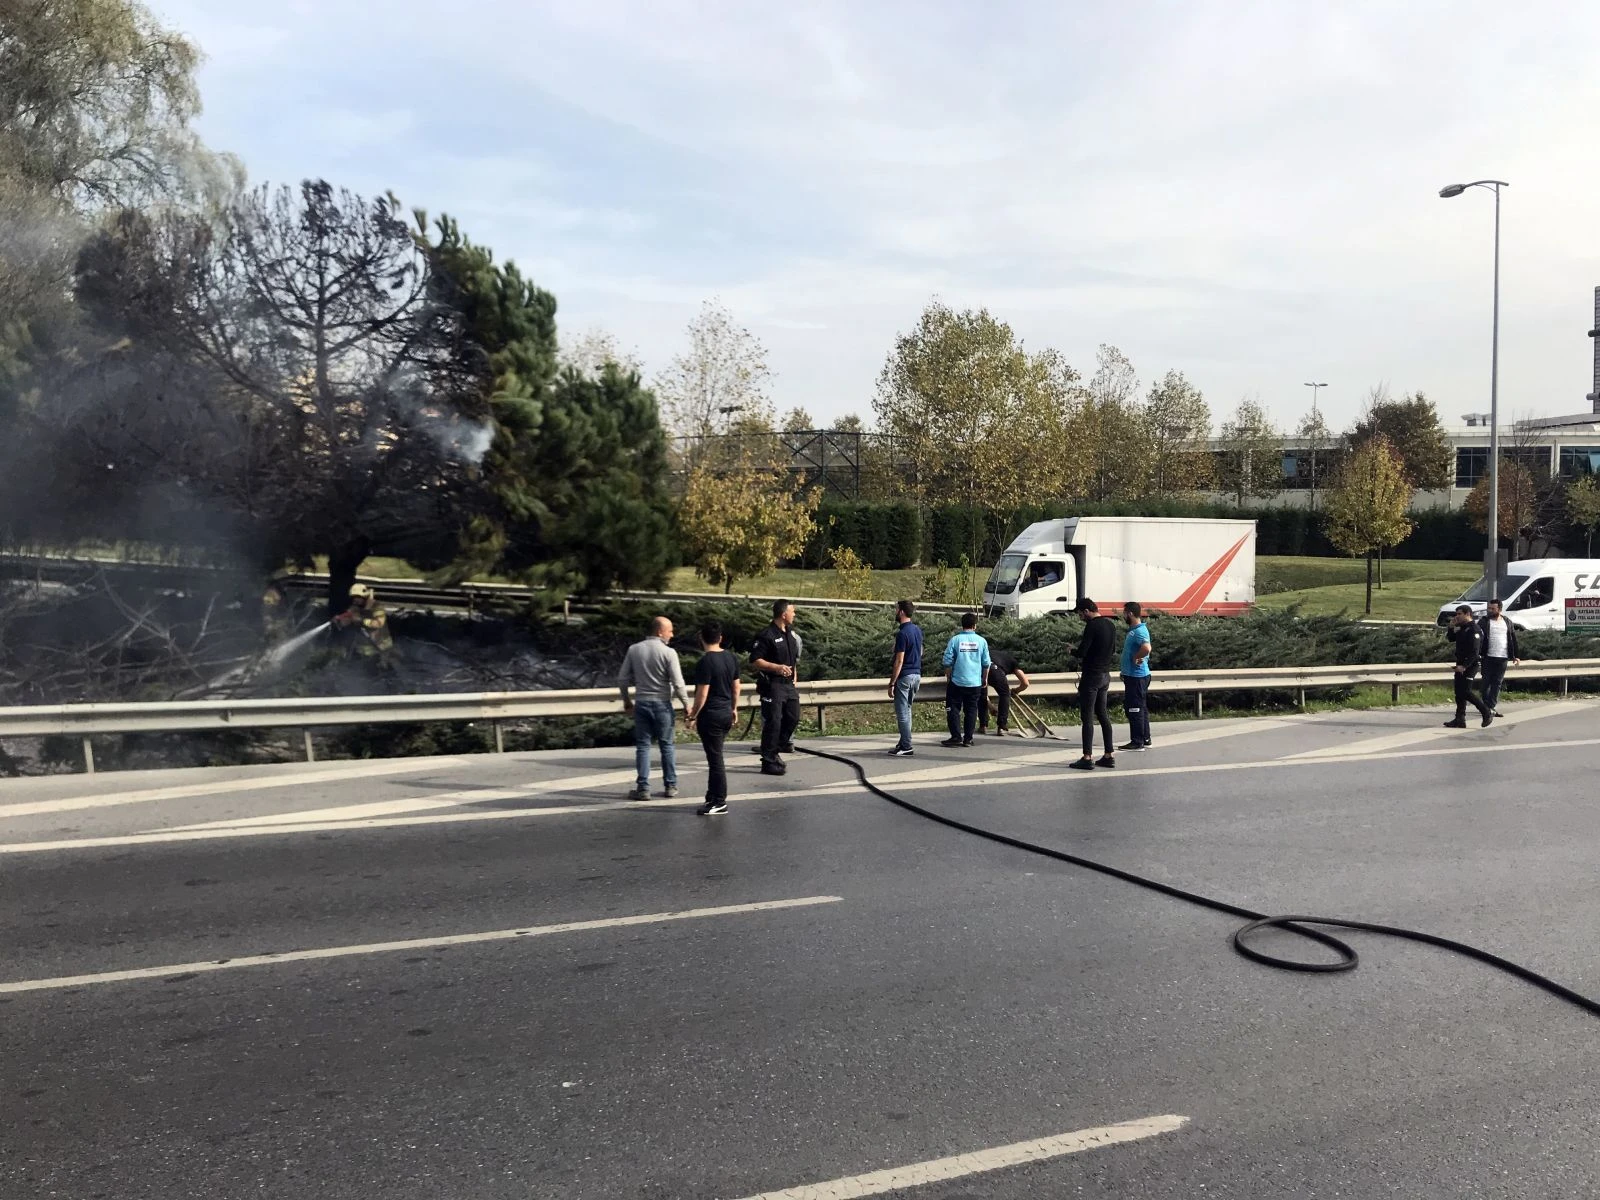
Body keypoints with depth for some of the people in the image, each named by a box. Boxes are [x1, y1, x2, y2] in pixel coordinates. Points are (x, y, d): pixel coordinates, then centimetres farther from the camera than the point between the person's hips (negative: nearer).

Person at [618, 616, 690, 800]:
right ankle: (671, 786, 16)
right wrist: (687, 705, -2)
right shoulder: (668, 653, -11)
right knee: (666, 746, 10)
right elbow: (678, 684, -13)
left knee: (642, 746, 7)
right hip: (662, 704, -2)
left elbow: (622, 679, 5)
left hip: (641, 704, 3)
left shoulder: (634, 650, 1)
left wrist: (626, 700, 18)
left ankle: (643, 788, 4)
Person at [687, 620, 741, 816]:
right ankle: (713, 797, 25)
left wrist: (693, 716, -9)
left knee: (715, 759, -1)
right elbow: (736, 686, 13)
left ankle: (720, 803, 5)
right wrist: (734, 708, 24)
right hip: (726, 714, 8)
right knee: (715, 757, 18)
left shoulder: (705, 662, -18)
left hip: (710, 716, -8)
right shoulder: (731, 658, 5)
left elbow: (702, 694, -19)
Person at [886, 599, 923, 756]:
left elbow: (899, 661, -19)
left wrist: (892, 683, -15)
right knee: (906, 710, 16)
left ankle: (906, 747, -2)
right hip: (917, 674, 9)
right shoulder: (917, 630, 8)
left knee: (902, 712, -3)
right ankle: (903, 743, 21)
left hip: (904, 677, -9)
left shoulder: (902, 633, -18)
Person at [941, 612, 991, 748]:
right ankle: (968, 739, 8)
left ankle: (956, 737, 2)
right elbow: (986, 663, 5)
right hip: (975, 682, 2)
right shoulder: (981, 641, 0)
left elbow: (948, 662, -5)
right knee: (971, 710, 8)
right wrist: (984, 679, 18)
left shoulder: (955, 639, -6)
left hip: (957, 682, -2)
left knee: (954, 709, 6)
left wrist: (948, 678, 8)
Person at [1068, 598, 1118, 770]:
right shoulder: (1111, 624, 10)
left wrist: (1079, 658, 1)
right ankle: (1109, 755, 15)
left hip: (1092, 675, -8)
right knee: (1102, 714, 14)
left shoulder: (1092, 625, -16)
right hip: (1105, 675, 9)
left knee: (1087, 717, -5)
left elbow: (1082, 651, -19)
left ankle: (1087, 758, -6)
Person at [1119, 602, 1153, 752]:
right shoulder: (1134, 630, 13)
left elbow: (1146, 648, -38)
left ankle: (1137, 742, -1)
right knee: (1140, 708, 15)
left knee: (1134, 709, -5)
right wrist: (1125, 671, 15)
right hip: (1134, 675, 10)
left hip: (1136, 677, -10)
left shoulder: (1139, 631, -20)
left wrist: (1135, 658, -23)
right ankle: (1145, 740, 23)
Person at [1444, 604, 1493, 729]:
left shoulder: (1474, 630, -16)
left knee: (1465, 692, -11)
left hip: (1470, 665, -9)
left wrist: (1464, 666, -26)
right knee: (1459, 692, 8)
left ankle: (1487, 713, 2)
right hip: (1461, 664, 9)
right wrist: (1451, 627, 5)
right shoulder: (1461, 628, 13)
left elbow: (1475, 652, -22)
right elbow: (1451, 638, 22)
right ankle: (1460, 720, 11)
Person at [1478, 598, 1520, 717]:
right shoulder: (1484, 621, -1)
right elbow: (1478, 636, -11)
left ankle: (1491, 706, 9)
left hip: (1503, 658, 3)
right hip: (1488, 657, -3)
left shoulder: (1507, 622, 9)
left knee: (1497, 683, 5)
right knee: (1487, 682, 1)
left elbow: (1513, 639, 13)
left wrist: (1515, 656, 9)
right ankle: (1487, 705, 7)